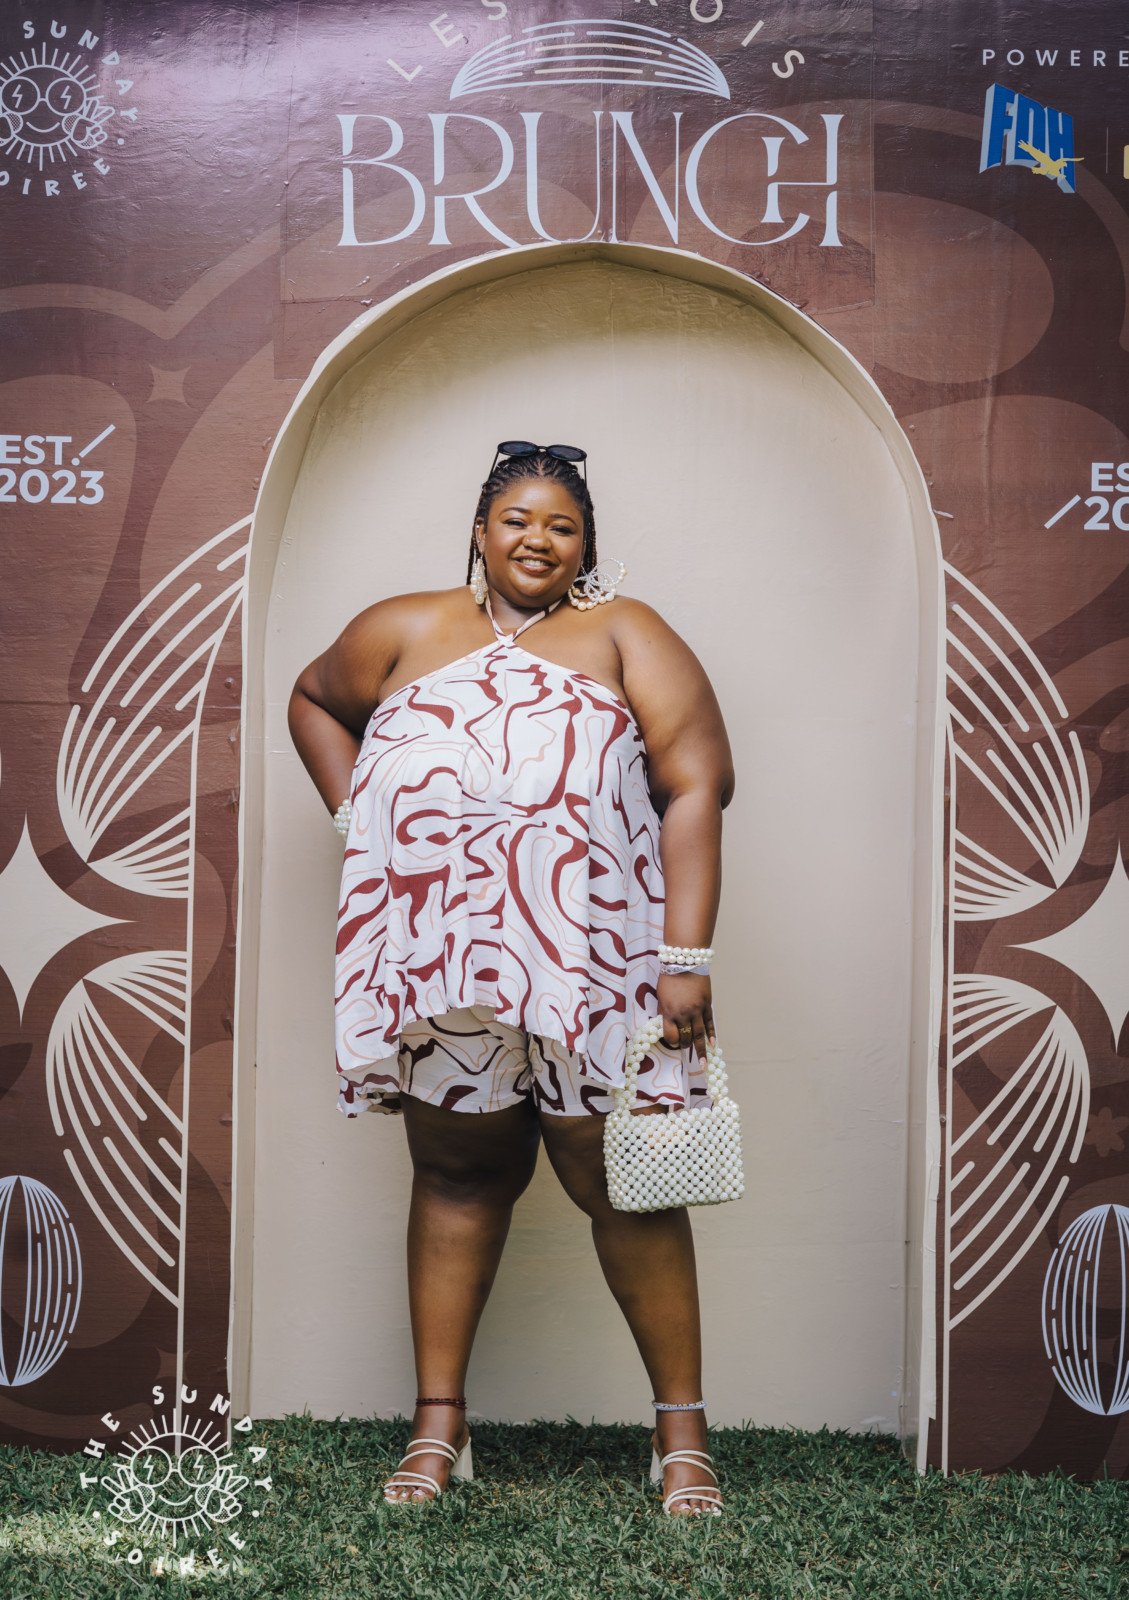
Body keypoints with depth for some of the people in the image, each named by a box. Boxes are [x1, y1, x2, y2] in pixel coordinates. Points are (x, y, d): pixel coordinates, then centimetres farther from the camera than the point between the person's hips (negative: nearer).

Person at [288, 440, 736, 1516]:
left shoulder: (624, 635, 7)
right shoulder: (405, 631, 16)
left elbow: (695, 787, -2)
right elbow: (314, 700, 34)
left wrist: (688, 958, -11)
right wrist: (356, 816, 16)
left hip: (589, 956, -2)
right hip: (434, 955, 2)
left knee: (618, 1180, -1)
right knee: (458, 1175, 8)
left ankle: (681, 1428, 11)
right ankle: (438, 1426, 18)